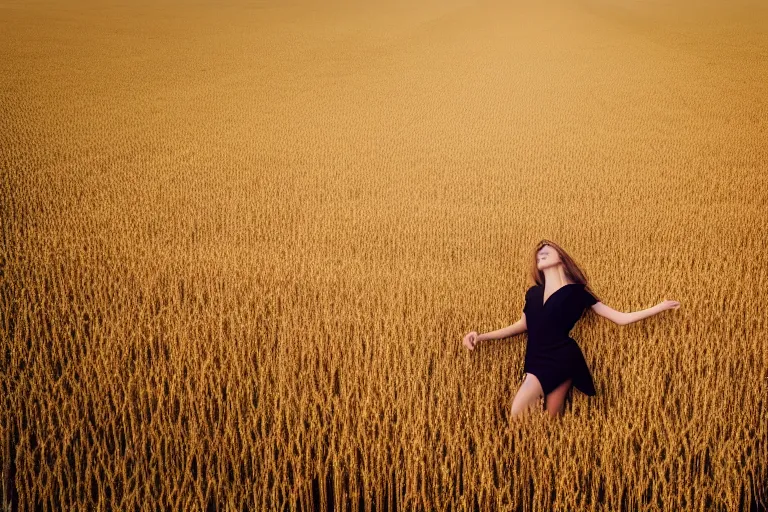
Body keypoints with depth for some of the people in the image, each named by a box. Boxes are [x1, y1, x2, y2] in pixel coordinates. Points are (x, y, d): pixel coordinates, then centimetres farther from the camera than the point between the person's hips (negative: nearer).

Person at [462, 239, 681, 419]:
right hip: (536, 361, 5)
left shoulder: (577, 291, 4)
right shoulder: (532, 293, 16)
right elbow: (523, 325, 27)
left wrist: (660, 307, 6)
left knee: (518, 416, -17)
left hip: (559, 358, -5)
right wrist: (481, 336, 20)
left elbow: (620, 318, 8)